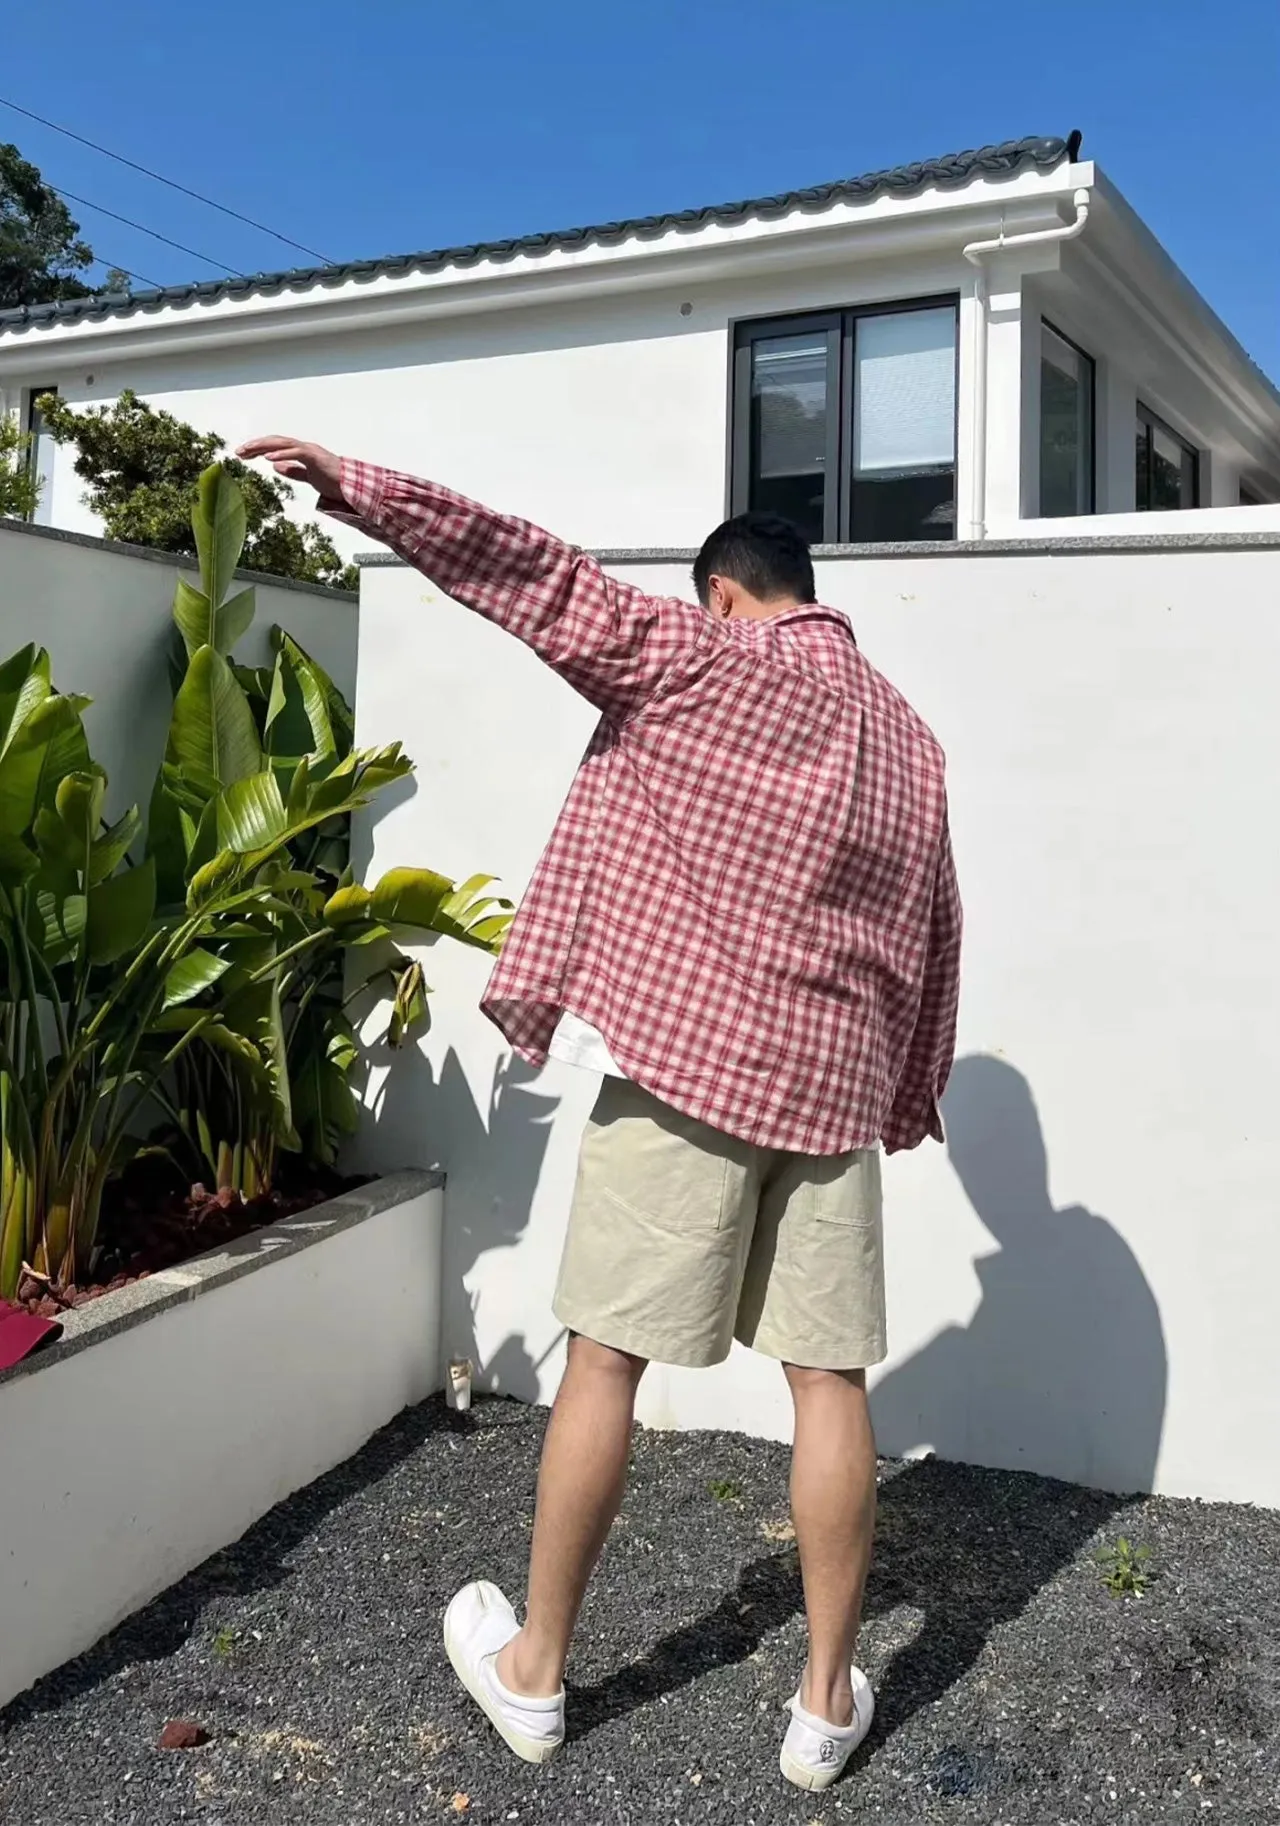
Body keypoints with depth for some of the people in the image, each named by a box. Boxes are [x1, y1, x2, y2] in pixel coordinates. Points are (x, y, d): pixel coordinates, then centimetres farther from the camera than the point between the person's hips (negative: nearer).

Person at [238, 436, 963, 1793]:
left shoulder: (701, 661, -2)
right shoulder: (909, 739, 15)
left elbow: (543, 582, -8)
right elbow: (935, 941, 18)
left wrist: (356, 489, -6)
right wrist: (913, 1098, 26)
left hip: (682, 1058, -5)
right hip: (835, 1085, 5)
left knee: (606, 1360, 5)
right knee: (829, 1380, 8)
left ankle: (534, 1672, 20)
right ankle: (826, 1701, 18)